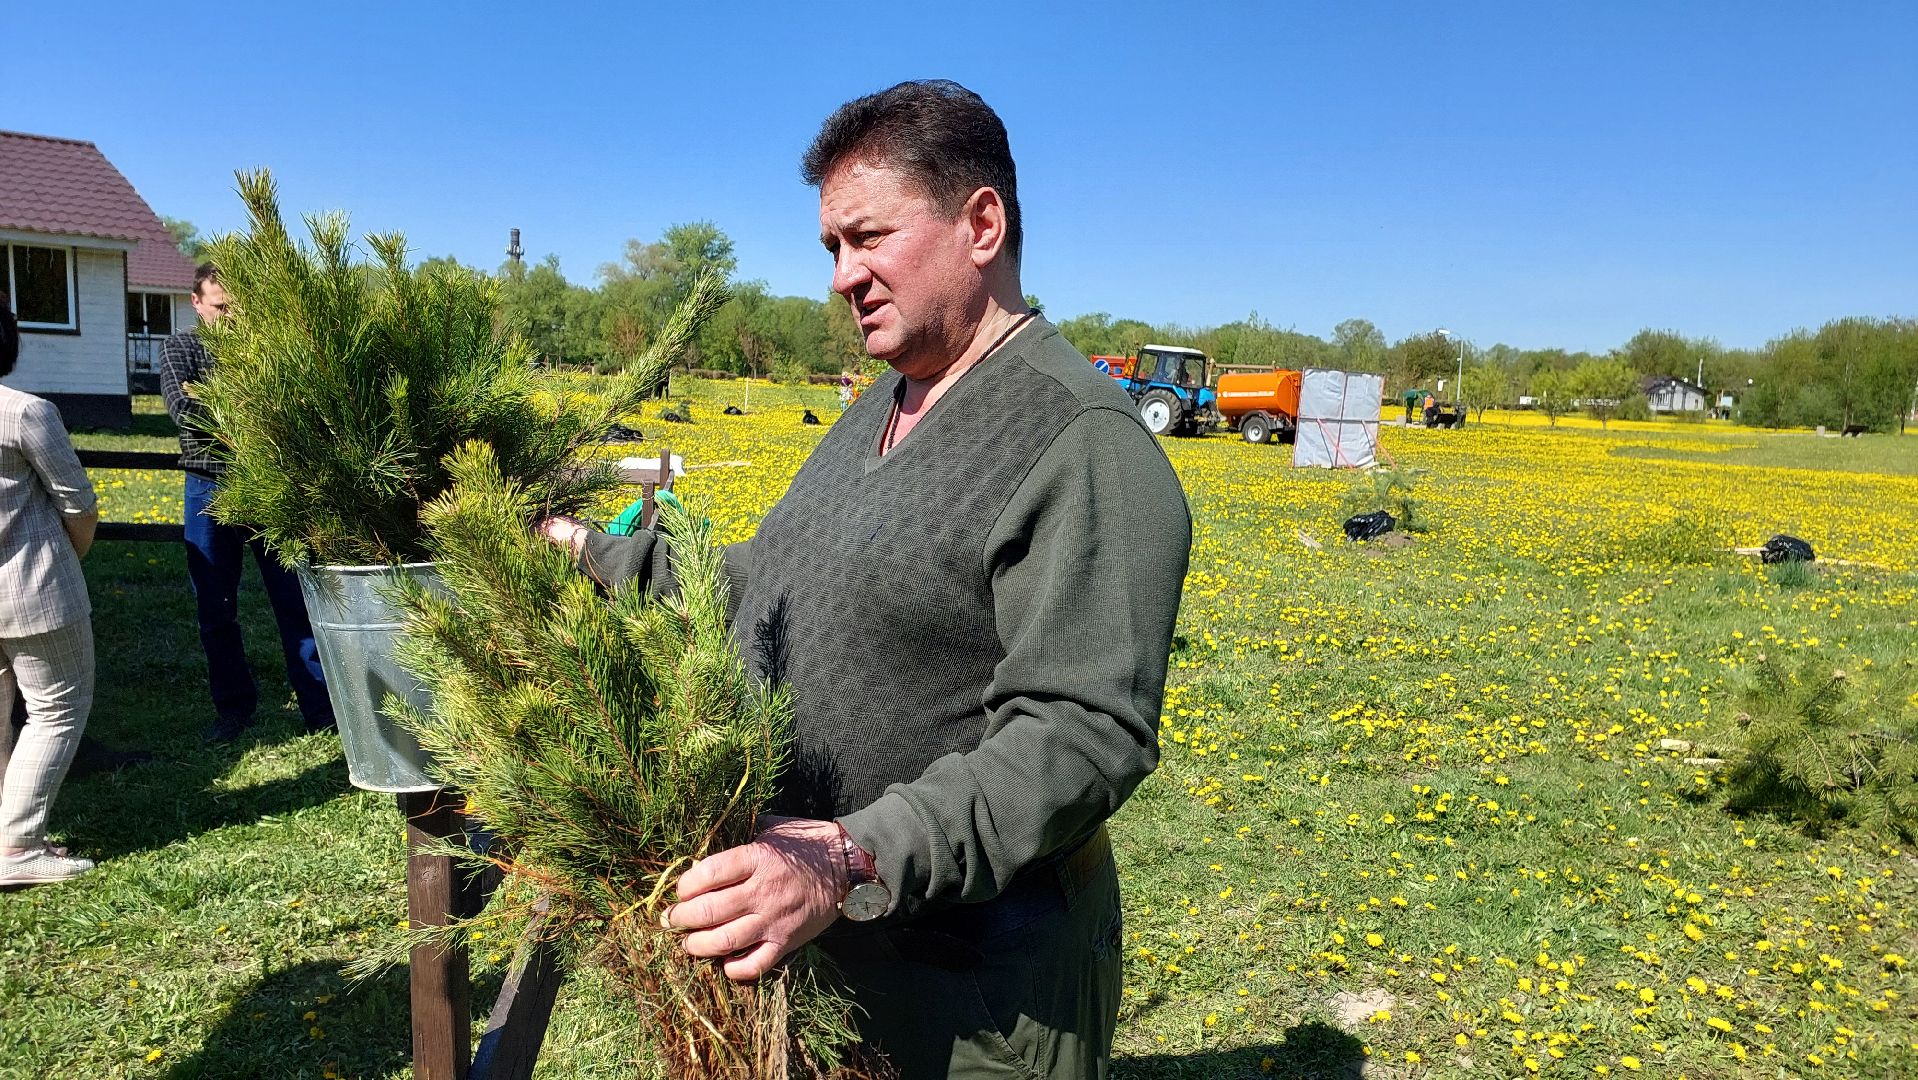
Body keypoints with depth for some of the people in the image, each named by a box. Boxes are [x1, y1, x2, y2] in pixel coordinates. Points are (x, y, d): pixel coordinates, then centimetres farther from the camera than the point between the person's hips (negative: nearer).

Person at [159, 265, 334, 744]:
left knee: (296, 602, 0)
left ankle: (322, 711, 6)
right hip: (211, 492, 1)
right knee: (215, 610, 9)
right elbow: (184, 411, -12)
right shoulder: (180, 348, 5)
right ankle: (233, 709, 23)